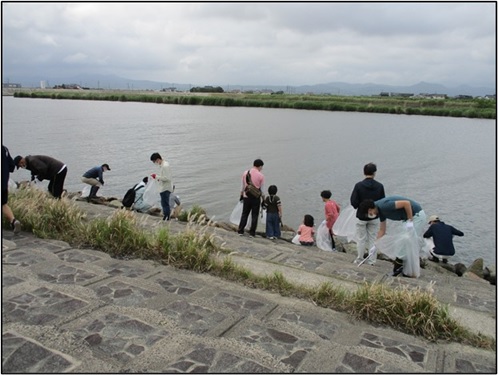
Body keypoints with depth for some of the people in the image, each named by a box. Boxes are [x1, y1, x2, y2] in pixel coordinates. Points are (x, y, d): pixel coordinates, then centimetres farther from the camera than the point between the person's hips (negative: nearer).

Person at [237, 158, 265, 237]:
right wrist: (263, 198, 6)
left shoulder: (245, 173, 1)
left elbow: (243, 186, 7)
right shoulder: (261, 175, -9)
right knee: (254, 215, 7)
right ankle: (252, 233, 10)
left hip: (246, 197, 3)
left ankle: (240, 231, 14)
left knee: (244, 214, 14)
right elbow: (261, 189, -5)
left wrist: (241, 195, 17)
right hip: (256, 198, -3)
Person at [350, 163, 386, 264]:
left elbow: (353, 202, -14)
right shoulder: (380, 186, -8)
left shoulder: (359, 185, -15)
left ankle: (359, 260, 19)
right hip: (374, 217, 2)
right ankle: (372, 261, 17)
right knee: (373, 239, 12)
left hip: (361, 217, -2)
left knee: (361, 239, 10)